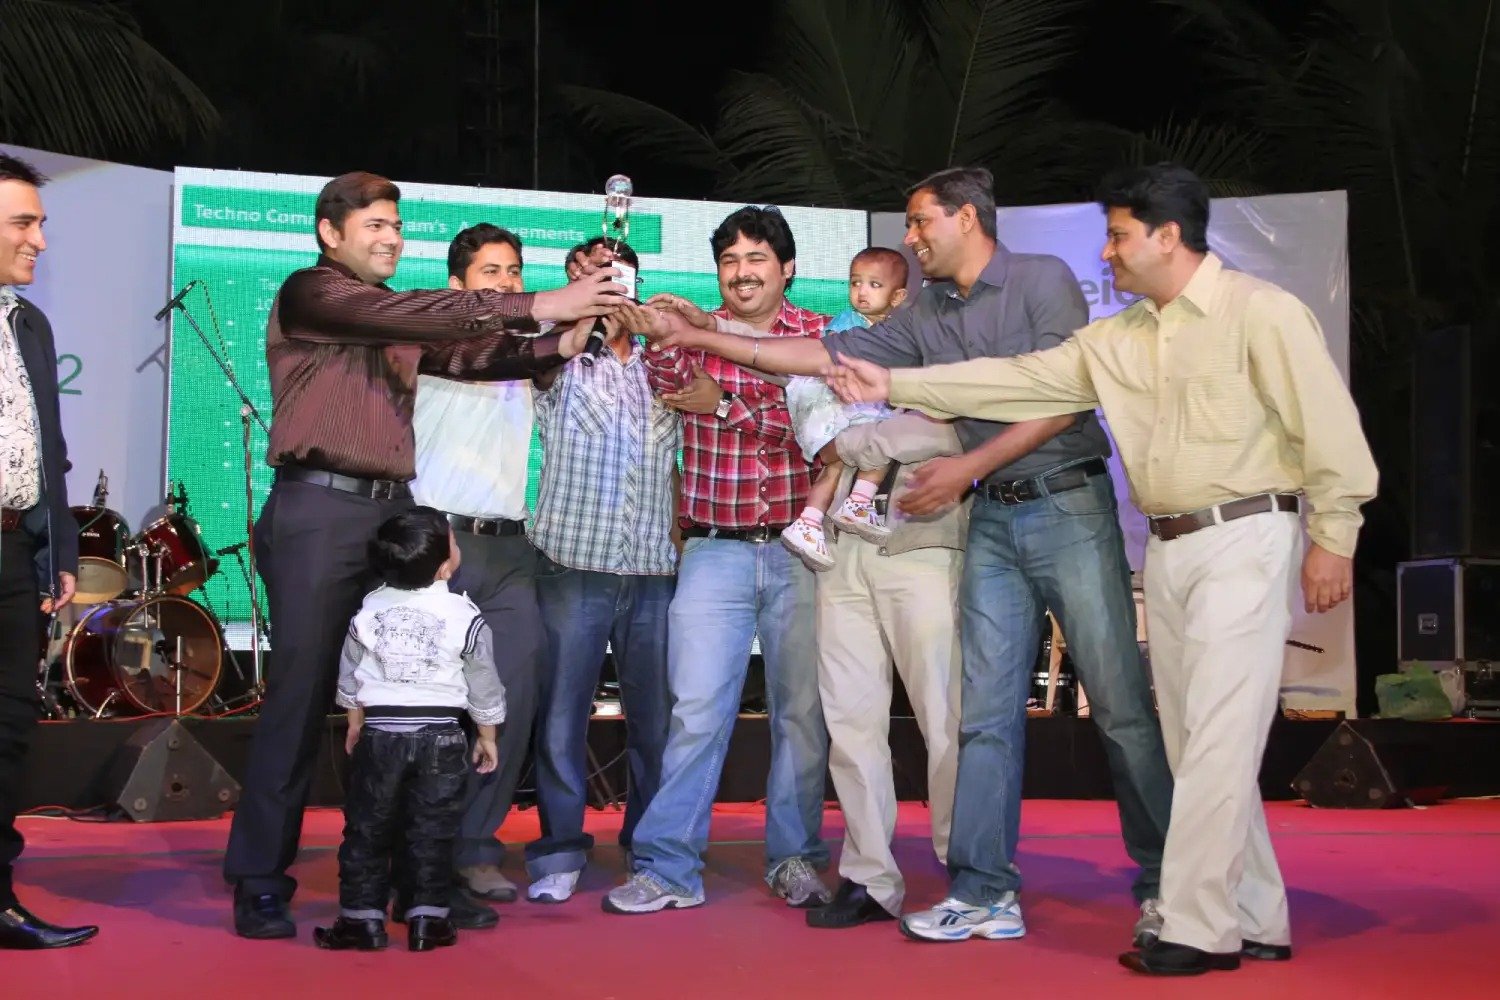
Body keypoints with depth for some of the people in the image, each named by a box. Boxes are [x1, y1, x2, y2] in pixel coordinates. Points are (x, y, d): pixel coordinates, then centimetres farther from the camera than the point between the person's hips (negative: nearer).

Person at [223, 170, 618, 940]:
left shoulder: (397, 318, 22)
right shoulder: (309, 295, -2)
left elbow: (474, 355, 9)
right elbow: (419, 315, -16)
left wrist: (556, 346, -9)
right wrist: (535, 306, -19)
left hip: (392, 513, 7)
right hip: (318, 509, -7)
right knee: (300, 695, -6)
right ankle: (259, 882, 2)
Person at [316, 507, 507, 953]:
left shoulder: (370, 609, 2)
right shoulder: (464, 617, -7)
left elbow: (350, 675, 11)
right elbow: (483, 686, 1)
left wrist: (355, 723, 24)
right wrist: (487, 736, 14)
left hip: (381, 732, 2)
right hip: (441, 736, -2)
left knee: (367, 828, 8)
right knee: (431, 831, 4)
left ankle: (362, 917, 8)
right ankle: (427, 918, 4)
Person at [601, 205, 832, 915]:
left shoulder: (821, 336, 6)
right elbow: (652, 377, -10)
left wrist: (726, 405, -12)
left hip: (800, 550, 0)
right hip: (715, 551, 0)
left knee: (804, 709, 6)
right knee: (696, 708, -5)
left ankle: (795, 859, 19)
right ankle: (668, 868, 0)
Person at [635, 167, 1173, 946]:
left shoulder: (1042, 280, -3)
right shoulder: (926, 318, 14)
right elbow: (822, 355, 14)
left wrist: (967, 467, -13)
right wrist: (704, 339, 11)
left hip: (1069, 505, -6)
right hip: (994, 522, 6)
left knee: (1120, 703, -4)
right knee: (987, 711, 1)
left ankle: (1167, 883, 6)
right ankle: (984, 892, 4)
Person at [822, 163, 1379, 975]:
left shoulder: (1259, 312, -8)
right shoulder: (1118, 340, 12)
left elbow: (1328, 426, -10)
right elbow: (1017, 381, 10)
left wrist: (1334, 539, -12)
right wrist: (896, 385, 6)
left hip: (1245, 542, -8)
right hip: (1169, 550, 8)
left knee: (1218, 742, -9)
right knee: (1198, 746, 9)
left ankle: (1197, 929, -4)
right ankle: (1255, 923, 19)